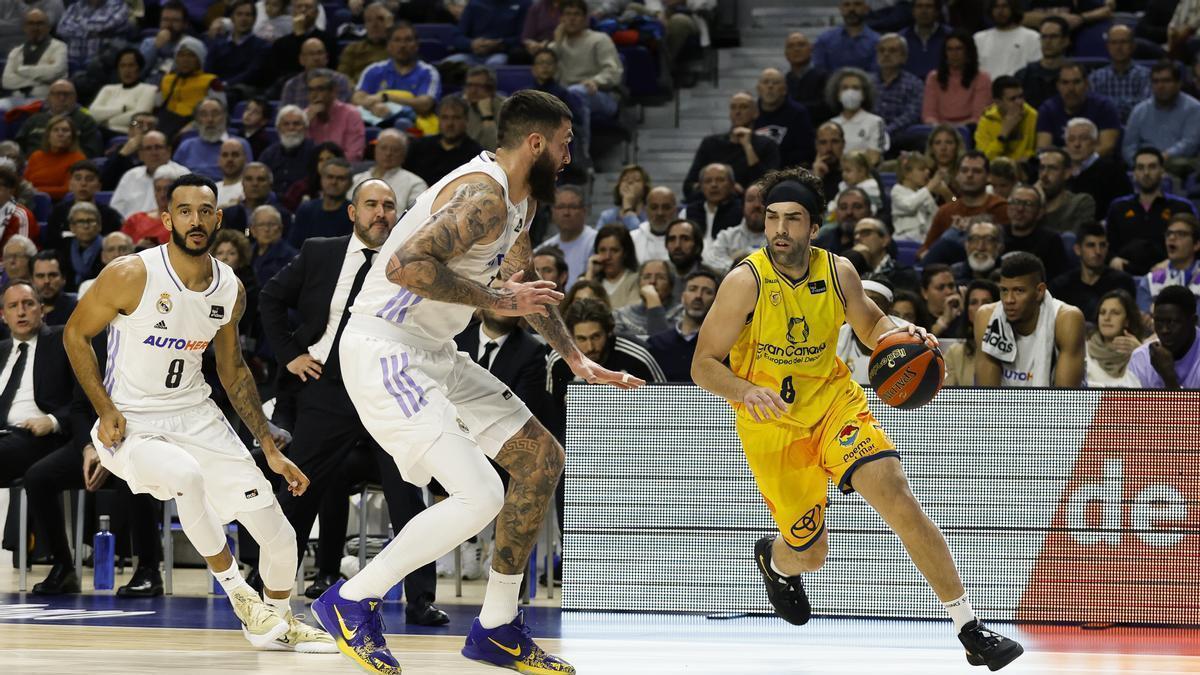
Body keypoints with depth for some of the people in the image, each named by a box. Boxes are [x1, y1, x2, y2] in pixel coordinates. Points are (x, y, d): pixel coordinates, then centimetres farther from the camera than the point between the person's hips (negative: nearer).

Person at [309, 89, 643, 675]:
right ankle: (350, 602, -3)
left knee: (542, 460, 11)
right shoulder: (483, 196, -21)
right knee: (480, 496, -19)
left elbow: (523, 282, 30)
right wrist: (496, 301, -24)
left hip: (434, 355, 11)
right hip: (384, 353, -11)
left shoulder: (518, 199, 13)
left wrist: (578, 361, 30)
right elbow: (406, 265, -32)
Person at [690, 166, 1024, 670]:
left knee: (894, 493, -21)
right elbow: (703, 366, -14)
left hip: (835, 401, 2)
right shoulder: (746, 282, -16)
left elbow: (870, 326, 15)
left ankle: (970, 630, -21)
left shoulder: (838, 272, -5)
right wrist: (746, 391, -34)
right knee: (810, 553, 3)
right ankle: (774, 560, 46)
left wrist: (898, 333, -8)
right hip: (772, 423, -2)